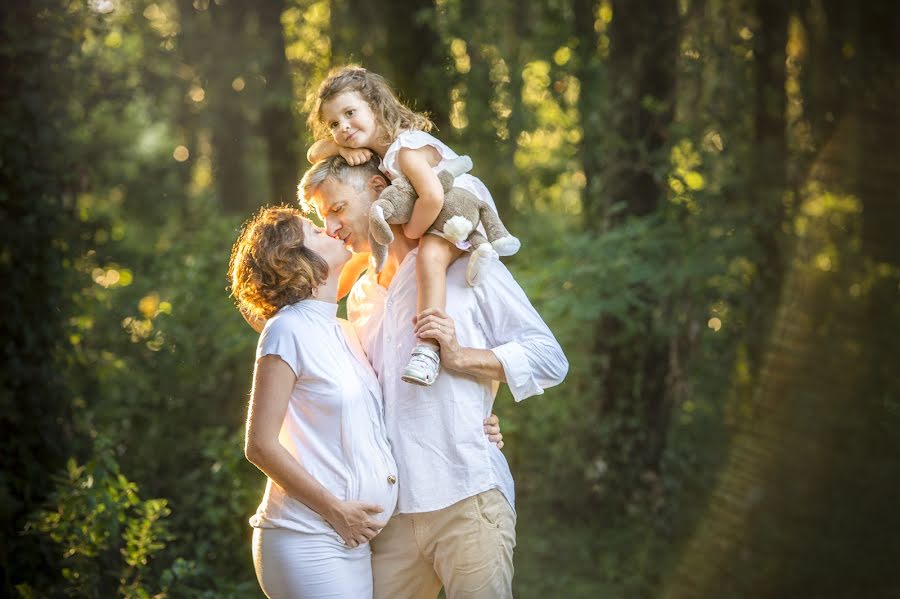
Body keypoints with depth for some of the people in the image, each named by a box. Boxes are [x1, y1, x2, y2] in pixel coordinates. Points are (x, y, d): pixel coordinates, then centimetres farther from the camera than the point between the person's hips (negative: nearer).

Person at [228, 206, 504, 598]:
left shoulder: (342, 332, 15)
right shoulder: (288, 330, -9)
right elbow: (261, 445, -13)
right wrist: (336, 510, -14)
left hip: (352, 540, 8)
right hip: (308, 540, -7)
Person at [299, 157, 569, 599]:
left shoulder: (466, 267, 3)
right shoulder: (360, 298, 20)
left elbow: (550, 360, -2)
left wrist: (459, 356, -13)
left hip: (466, 497, -5)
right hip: (390, 510, 5)